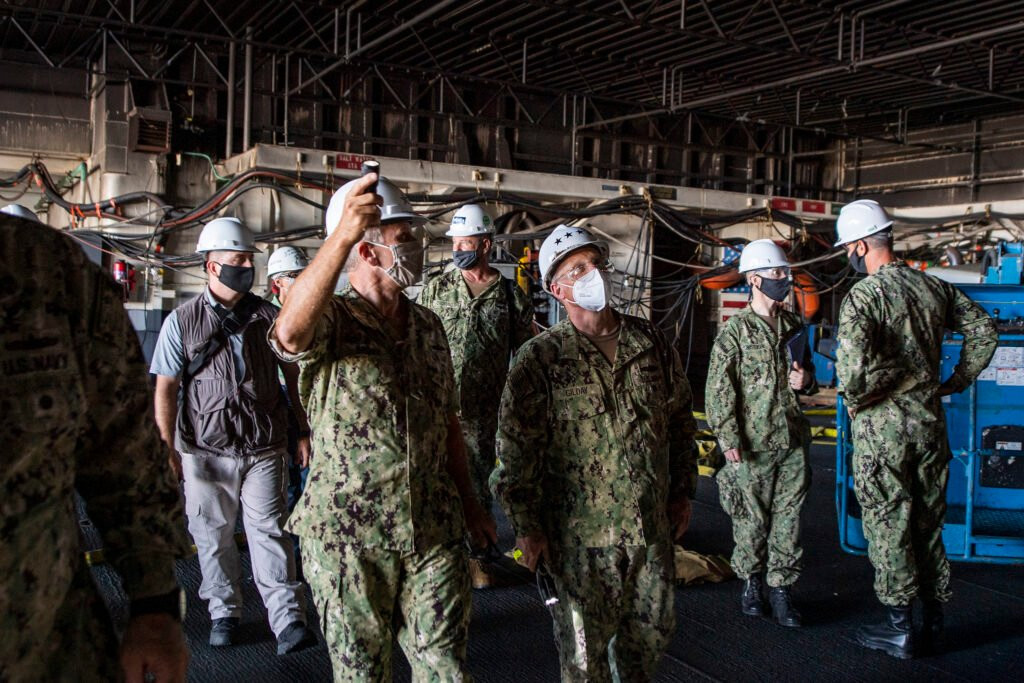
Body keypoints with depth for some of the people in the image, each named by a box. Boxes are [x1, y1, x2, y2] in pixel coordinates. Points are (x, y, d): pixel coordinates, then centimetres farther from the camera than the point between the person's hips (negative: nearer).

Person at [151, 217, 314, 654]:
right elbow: (165, 389, 1)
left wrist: (303, 431, 9)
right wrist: (167, 449, -2)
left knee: (269, 531, -2)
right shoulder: (183, 321, 0)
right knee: (213, 536, 10)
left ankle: (288, 620, -1)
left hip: (263, 449, 0)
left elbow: (295, 375, 11)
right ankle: (224, 612, 27)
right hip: (205, 452, 0)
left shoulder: (267, 316, 4)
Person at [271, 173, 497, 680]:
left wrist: (468, 502, 17)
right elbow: (289, 335, -36)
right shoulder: (331, 320, -10)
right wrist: (340, 237, -47)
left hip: (433, 532, 5)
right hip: (348, 537, -4)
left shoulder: (427, 326, 9)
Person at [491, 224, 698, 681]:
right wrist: (527, 527, -10)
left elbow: (682, 420, 14)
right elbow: (517, 450, -10)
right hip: (580, 533, -4)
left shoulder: (652, 344, 4)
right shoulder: (539, 359, -10)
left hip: (652, 524, 5)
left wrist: (682, 491, 14)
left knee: (653, 629, 19)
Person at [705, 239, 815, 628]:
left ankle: (780, 587, 18)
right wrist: (729, 439, -14)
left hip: (792, 439, 5)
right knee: (752, 519, 6)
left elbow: (807, 371, 25)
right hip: (753, 444, -5)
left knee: (788, 518, 7)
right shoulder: (735, 332, -7)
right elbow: (718, 390, -9)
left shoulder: (794, 326, 10)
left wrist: (806, 381, 1)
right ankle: (751, 581, 24)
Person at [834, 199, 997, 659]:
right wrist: (957, 381, 16)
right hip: (930, 423, 6)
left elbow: (854, 365, -29)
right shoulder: (934, 288, 6)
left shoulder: (863, 295, -15)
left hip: (882, 429, -6)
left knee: (888, 524, 3)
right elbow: (983, 328, 14)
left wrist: (856, 398, -11)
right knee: (928, 521, 16)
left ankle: (899, 628, 10)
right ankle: (933, 620, 25)